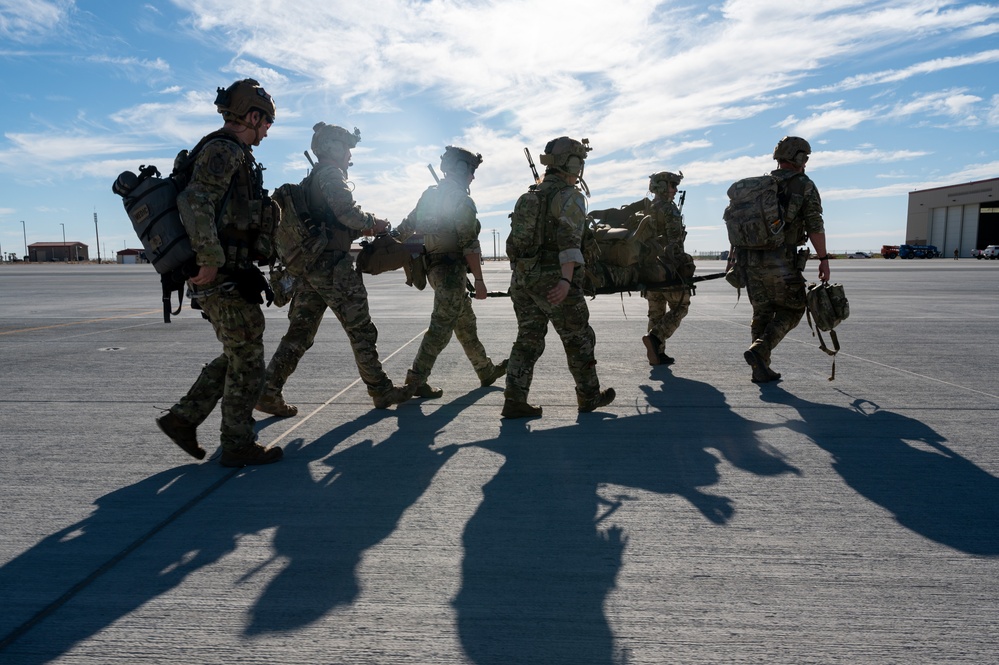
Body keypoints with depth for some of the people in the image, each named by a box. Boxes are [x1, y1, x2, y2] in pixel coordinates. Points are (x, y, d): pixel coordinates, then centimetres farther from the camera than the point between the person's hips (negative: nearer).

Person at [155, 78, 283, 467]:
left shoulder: (234, 155, 20)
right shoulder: (223, 150, -11)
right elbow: (195, 203, -25)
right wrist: (211, 259, -25)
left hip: (225, 277, 10)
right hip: (223, 278, -10)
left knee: (236, 357, 17)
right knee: (246, 360, -1)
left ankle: (183, 418, 21)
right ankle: (238, 445, 10)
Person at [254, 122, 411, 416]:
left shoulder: (310, 180, 22)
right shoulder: (331, 174, -7)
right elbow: (347, 211, -21)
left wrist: (361, 229, 16)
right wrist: (373, 224, -4)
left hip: (307, 265, 9)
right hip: (333, 265, -9)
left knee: (299, 333, 9)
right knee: (361, 331, 0)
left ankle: (268, 391, 4)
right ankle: (381, 391, 9)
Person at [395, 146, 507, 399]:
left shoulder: (430, 195, 12)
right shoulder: (461, 201, -14)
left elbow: (405, 228, 13)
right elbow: (469, 244, -18)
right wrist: (479, 279, -15)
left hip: (435, 268, 10)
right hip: (452, 271, -10)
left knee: (466, 323, 17)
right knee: (441, 327, -6)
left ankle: (486, 371, 30)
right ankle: (415, 382, -5)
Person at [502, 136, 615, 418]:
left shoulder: (528, 196, 16)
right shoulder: (569, 196, -8)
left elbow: (515, 240, 16)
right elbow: (569, 240, -20)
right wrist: (566, 279, -28)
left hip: (522, 279, 7)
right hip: (554, 280, -7)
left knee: (528, 340, 10)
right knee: (578, 339, 8)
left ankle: (514, 401, 5)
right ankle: (589, 396, 21)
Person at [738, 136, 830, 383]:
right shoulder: (804, 185, -1)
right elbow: (815, 226, -9)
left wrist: (736, 257, 17)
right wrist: (823, 259, -5)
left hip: (752, 260, 6)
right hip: (781, 261, -5)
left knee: (762, 313, 12)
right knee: (791, 310, 10)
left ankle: (761, 369, 14)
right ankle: (759, 351, -9)